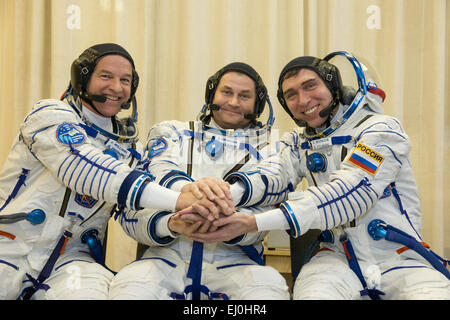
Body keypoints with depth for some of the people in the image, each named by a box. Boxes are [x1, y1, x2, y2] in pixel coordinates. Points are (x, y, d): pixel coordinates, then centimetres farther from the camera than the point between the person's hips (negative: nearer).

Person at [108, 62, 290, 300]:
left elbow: (261, 217, 0)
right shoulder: (172, 133, 16)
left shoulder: (269, 148, 14)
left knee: (269, 287, -32)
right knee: (130, 287, -31)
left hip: (233, 261, 1)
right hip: (168, 257, 0)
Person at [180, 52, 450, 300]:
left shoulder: (381, 129, -5)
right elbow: (276, 175, -9)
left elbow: (349, 195, -19)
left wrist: (254, 223, -27)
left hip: (401, 259, -1)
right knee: (313, 292, -31)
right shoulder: (299, 142, 12)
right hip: (338, 258, 2)